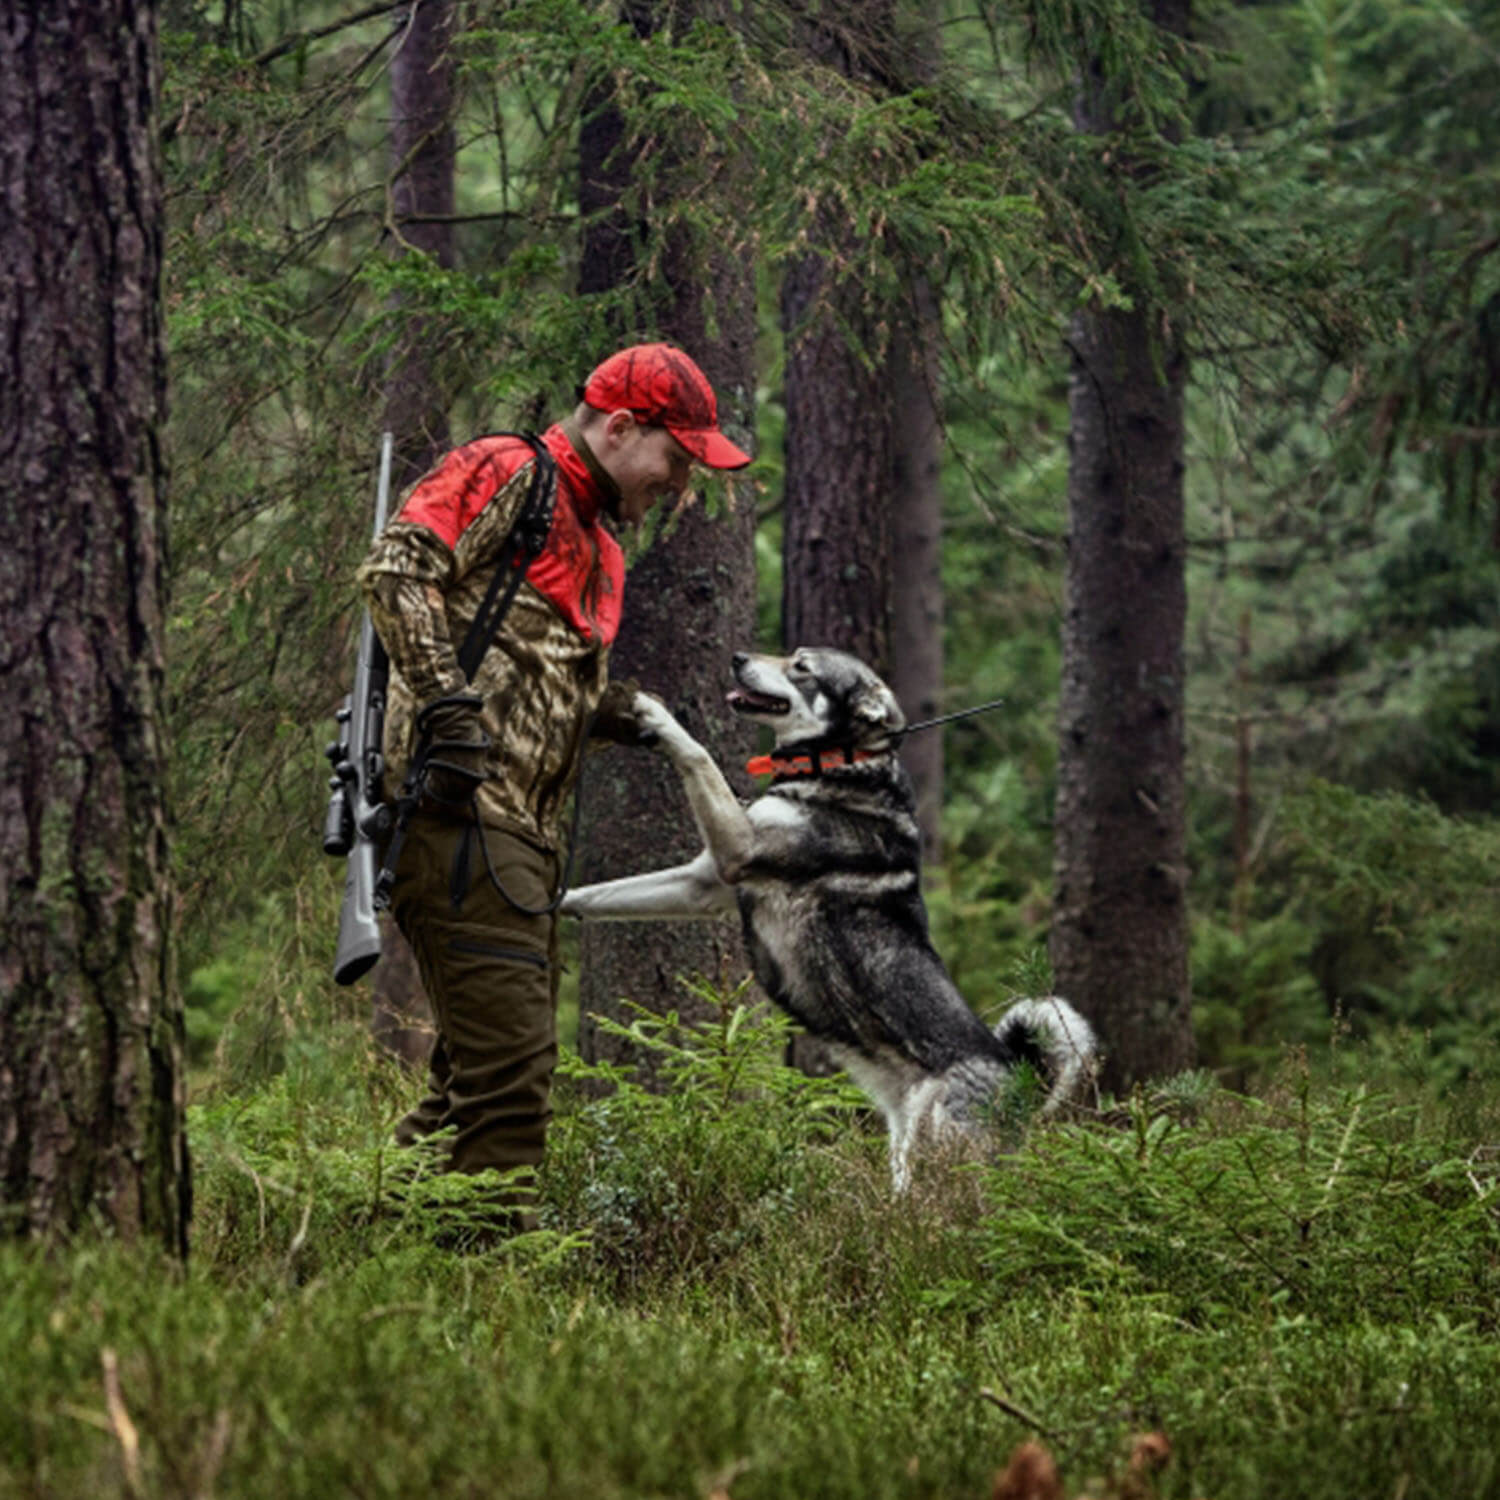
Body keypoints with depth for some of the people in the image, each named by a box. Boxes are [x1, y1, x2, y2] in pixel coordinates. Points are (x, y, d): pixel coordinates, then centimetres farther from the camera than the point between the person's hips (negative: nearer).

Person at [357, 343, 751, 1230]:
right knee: (510, 1058, -14)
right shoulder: (508, 476, -3)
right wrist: (449, 703, -25)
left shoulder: (597, 540, 26)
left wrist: (619, 712, 7)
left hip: (525, 827, 10)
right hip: (462, 808, -10)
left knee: (482, 1072, 13)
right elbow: (395, 570, -16)